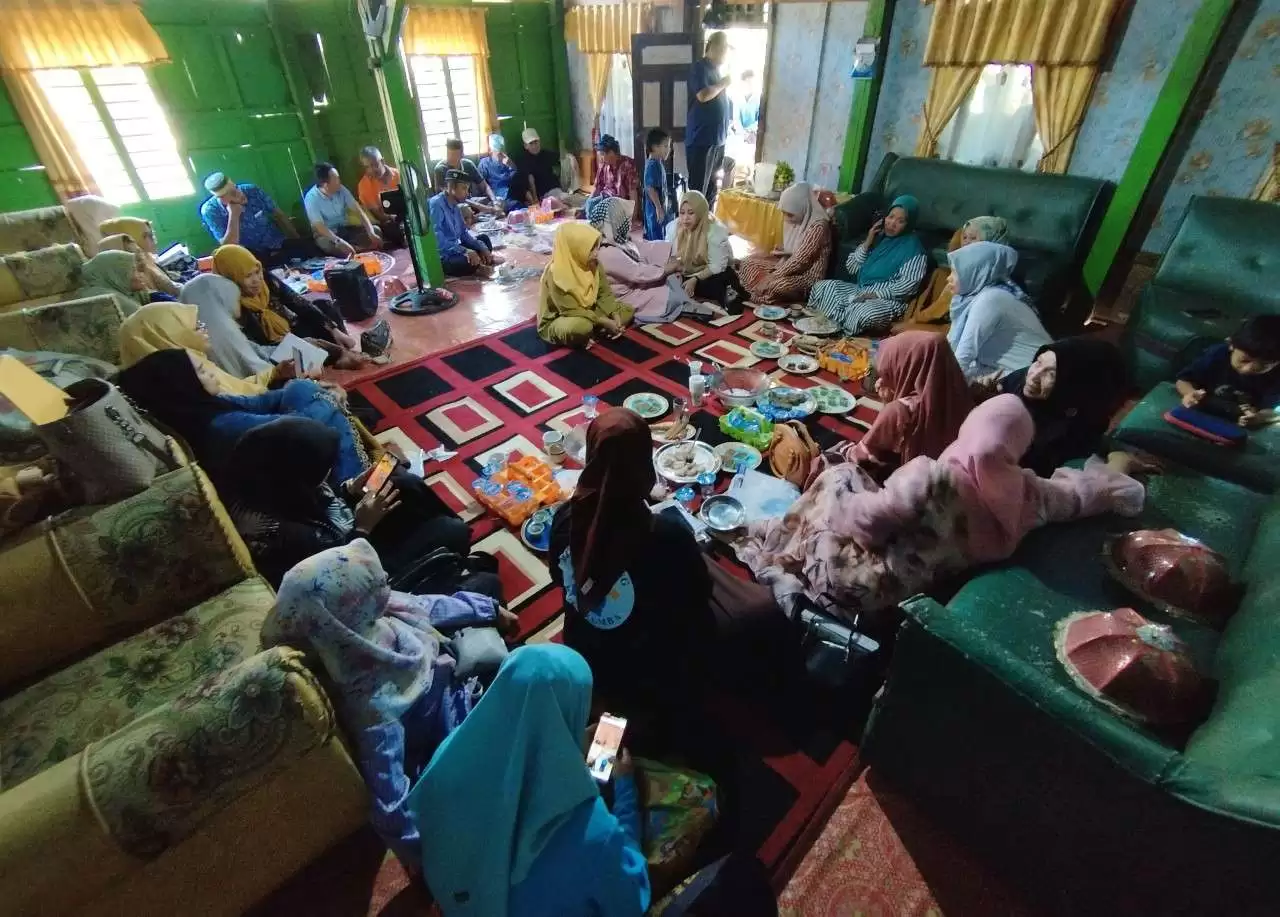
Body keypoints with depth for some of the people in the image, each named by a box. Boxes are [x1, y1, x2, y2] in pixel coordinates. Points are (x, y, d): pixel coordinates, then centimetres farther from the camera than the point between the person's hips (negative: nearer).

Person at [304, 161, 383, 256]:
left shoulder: (341, 189, -7)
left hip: (345, 228, 5)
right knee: (331, 246, -40)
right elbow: (319, 226, -27)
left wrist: (371, 233, -25)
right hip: (326, 233, -5)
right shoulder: (311, 198, -20)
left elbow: (358, 210, -9)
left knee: (376, 230, -12)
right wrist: (339, 241, -44)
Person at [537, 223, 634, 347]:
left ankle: (593, 330, -11)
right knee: (581, 326, -42)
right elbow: (572, 311, -28)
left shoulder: (594, 264, -6)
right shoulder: (556, 274, -26)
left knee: (627, 310, 0)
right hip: (556, 322, -8)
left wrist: (615, 316, -17)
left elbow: (605, 294, 0)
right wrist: (604, 322, -28)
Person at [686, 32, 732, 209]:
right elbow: (703, 95, -23)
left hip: (717, 138, 9)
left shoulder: (715, 69, 19)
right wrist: (724, 83, -10)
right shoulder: (700, 67, -8)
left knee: (712, 186, 12)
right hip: (702, 139, -9)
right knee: (698, 187, -9)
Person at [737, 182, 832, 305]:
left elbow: (801, 261, -24)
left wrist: (773, 276, -22)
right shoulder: (797, 219, 3)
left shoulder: (818, 226, -22)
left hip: (808, 275, -9)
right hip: (791, 266, 9)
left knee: (776, 286, -37)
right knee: (749, 264, 2)